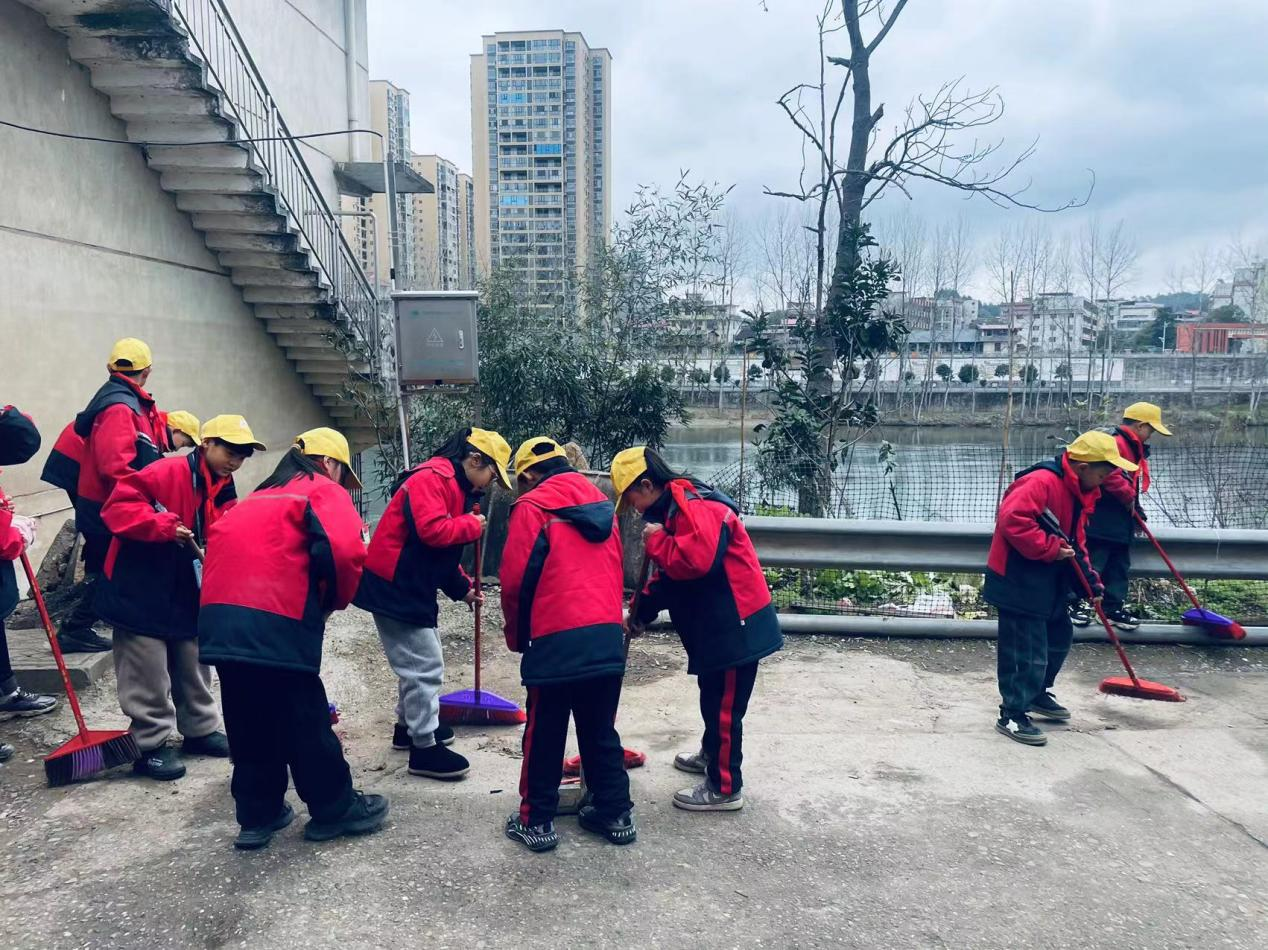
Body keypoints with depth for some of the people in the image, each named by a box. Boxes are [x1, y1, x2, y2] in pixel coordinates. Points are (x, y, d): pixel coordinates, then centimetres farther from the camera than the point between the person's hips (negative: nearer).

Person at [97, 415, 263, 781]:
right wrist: (165, 526, -32)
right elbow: (119, 505, -24)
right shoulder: (168, 473, -17)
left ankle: (200, 730, 34)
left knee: (193, 670, 19)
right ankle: (151, 746, 14)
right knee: (149, 677, 1)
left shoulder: (225, 494, 7)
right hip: (140, 592, -7)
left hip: (187, 596, 8)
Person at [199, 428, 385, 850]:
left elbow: (221, 541, 25)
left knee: (250, 720, 18)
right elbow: (345, 549, -14)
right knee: (305, 719, 6)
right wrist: (337, 599, 4)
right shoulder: (325, 491, 5)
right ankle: (335, 809, 20)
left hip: (219, 620, 7)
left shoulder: (258, 497, 28)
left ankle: (258, 814, 28)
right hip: (277, 625, -7)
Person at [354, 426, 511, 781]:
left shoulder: (456, 487, 15)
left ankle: (409, 725, 37)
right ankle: (424, 748, 3)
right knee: (425, 665, -6)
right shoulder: (431, 478, -18)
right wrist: (472, 525, -15)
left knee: (421, 658, 21)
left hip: (413, 587, 11)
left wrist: (462, 587, 12)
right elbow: (432, 531, -30)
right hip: (394, 587, -11)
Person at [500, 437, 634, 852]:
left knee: (544, 736, 9)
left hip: (557, 642, -5)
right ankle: (616, 813, 25)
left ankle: (536, 822, 19)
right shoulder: (602, 506, 14)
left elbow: (515, 579, -8)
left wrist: (517, 636, 7)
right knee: (601, 730, 17)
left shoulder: (532, 507, -5)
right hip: (608, 638, 6)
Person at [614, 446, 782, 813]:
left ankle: (725, 788, 12)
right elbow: (669, 576, 19)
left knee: (724, 706, 0)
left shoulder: (695, 507, -22)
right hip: (714, 624, 10)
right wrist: (641, 612, 10)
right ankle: (712, 754, 47)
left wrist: (655, 541, -21)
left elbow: (694, 561, -37)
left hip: (735, 625, -10)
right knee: (712, 697, 27)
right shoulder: (672, 509, 12)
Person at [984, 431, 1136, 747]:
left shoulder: (1079, 492, 11)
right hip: (1018, 582, -11)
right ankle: (1013, 716, 5)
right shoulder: (1041, 482, -22)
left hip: (1050, 583, 11)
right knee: (1029, 652, -7)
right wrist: (1050, 548, -27)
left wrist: (1090, 581, 10)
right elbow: (1012, 519, -34)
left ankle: (1036, 694, 42)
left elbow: (1076, 542, 19)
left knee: (1059, 638, 23)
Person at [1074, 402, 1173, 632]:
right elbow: (1109, 474, -29)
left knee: (1120, 566, 13)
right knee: (1093, 562, -4)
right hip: (1102, 520, -10)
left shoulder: (1135, 448, 19)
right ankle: (1075, 602, 5)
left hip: (1122, 521, 10)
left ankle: (1114, 607, 21)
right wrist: (1130, 498, -17)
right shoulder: (1114, 442, -17)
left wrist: (1136, 507, 14)